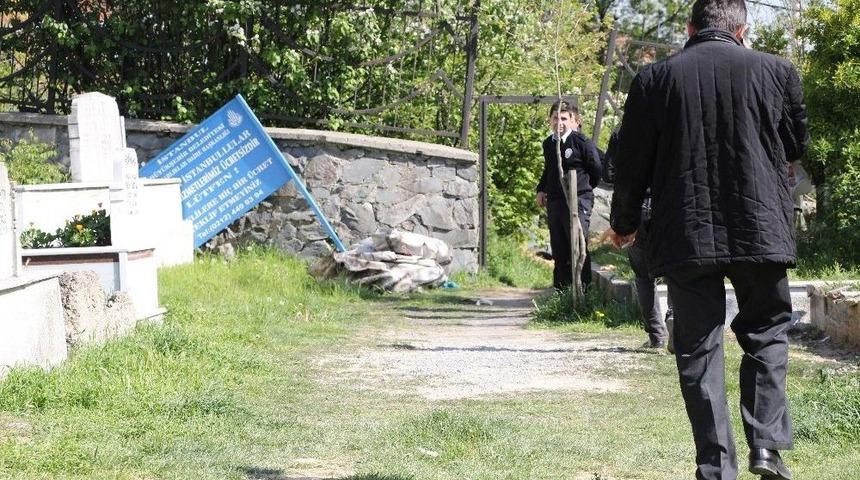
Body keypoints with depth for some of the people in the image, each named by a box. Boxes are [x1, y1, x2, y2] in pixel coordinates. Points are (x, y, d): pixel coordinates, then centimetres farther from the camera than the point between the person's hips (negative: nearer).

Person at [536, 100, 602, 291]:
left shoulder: (581, 143, -9)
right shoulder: (548, 144, 12)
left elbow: (597, 169, -1)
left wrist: (583, 188, 6)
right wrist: (541, 190, 18)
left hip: (577, 201, -7)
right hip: (554, 202, 7)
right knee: (559, 248, 10)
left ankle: (583, 288, -6)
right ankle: (560, 288, 17)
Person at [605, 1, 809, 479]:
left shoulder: (655, 78, 0)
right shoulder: (777, 71, 0)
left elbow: (632, 164, 5)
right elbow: (797, 145, 14)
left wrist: (624, 224, 21)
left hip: (686, 237, 0)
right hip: (760, 231, 0)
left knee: (699, 348, 6)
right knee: (766, 331, 16)